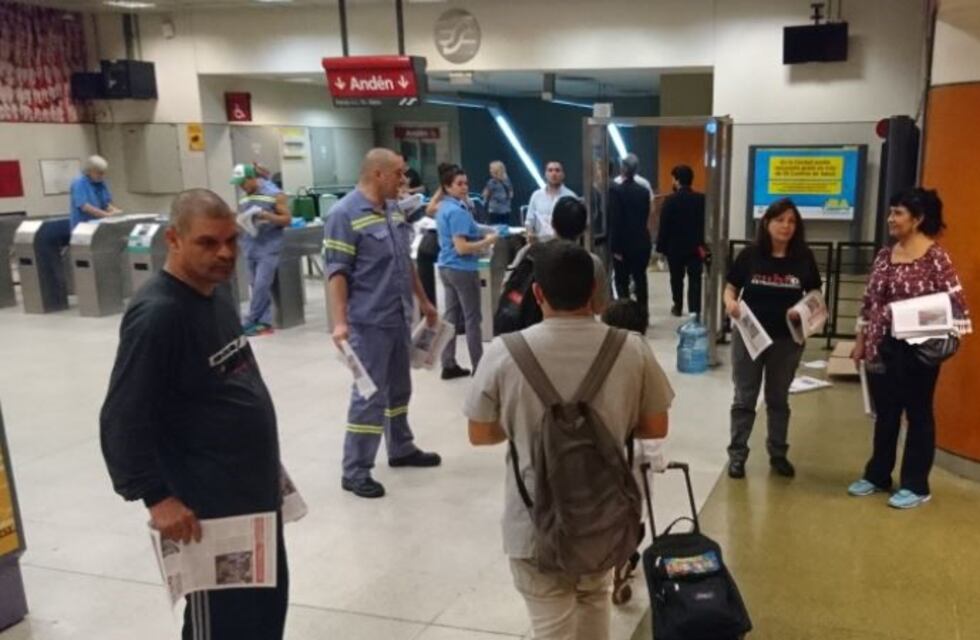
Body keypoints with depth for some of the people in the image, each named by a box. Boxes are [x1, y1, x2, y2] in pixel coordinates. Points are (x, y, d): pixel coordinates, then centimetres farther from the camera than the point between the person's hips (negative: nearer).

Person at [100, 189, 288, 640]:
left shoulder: (215, 292, 6)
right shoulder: (156, 314, -22)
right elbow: (123, 420, -23)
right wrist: (156, 497, -25)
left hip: (254, 489, 9)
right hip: (208, 505, -9)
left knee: (268, 604, 21)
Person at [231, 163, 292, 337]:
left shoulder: (274, 194, -4)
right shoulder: (243, 199, 12)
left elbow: (287, 219, -5)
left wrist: (265, 215, -18)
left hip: (269, 248, -6)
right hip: (250, 248, 6)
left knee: (261, 286, -9)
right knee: (258, 286, 7)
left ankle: (250, 322, 0)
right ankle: (264, 322, 13)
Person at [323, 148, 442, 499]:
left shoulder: (394, 211, 12)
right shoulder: (345, 214, -14)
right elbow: (336, 272, -18)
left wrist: (424, 301, 23)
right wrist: (340, 322, -24)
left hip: (399, 317, 8)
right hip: (368, 322, -8)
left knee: (399, 388, 18)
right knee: (369, 395, -5)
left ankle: (401, 449, 34)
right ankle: (355, 472, 5)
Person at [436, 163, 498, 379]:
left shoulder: (444, 208, 11)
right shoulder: (457, 211, -20)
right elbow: (461, 248, -24)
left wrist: (480, 233, 12)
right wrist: (488, 241, -14)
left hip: (447, 267, 9)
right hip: (462, 269, -9)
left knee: (451, 316, 12)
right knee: (473, 319, 0)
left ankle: (448, 365, 17)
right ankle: (479, 367, 7)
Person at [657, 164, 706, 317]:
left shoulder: (670, 200, -12)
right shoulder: (701, 199, -3)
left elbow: (664, 225, -11)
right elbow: (705, 223, -1)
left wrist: (661, 246, -4)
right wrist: (702, 244, 6)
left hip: (675, 246, -1)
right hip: (695, 246, 1)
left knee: (676, 278, 15)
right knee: (695, 279, 2)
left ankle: (678, 307, 27)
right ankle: (695, 311, -3)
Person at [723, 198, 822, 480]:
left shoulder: (804, 258, -2)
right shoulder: (750, 254, -6)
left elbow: (814, 296, 3)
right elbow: (730, 288, -1)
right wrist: (730, 303, -23)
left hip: (787, 338, 2)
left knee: (778, 399, 16)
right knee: (745, 398, 7)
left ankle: (778, 454, 30)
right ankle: (737, 455, 17)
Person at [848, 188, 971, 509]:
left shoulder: (935, 257, -10)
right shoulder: (884, 255, 8)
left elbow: (956, 303, -10)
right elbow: (869, 302, 13)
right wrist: (861, 342, 13)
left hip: (917, 350, -6)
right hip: (881, 348, 6)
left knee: (918, 415, 7)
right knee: (885, 415, 15)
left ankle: (915, 485, 18)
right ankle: (877, 476, 28)